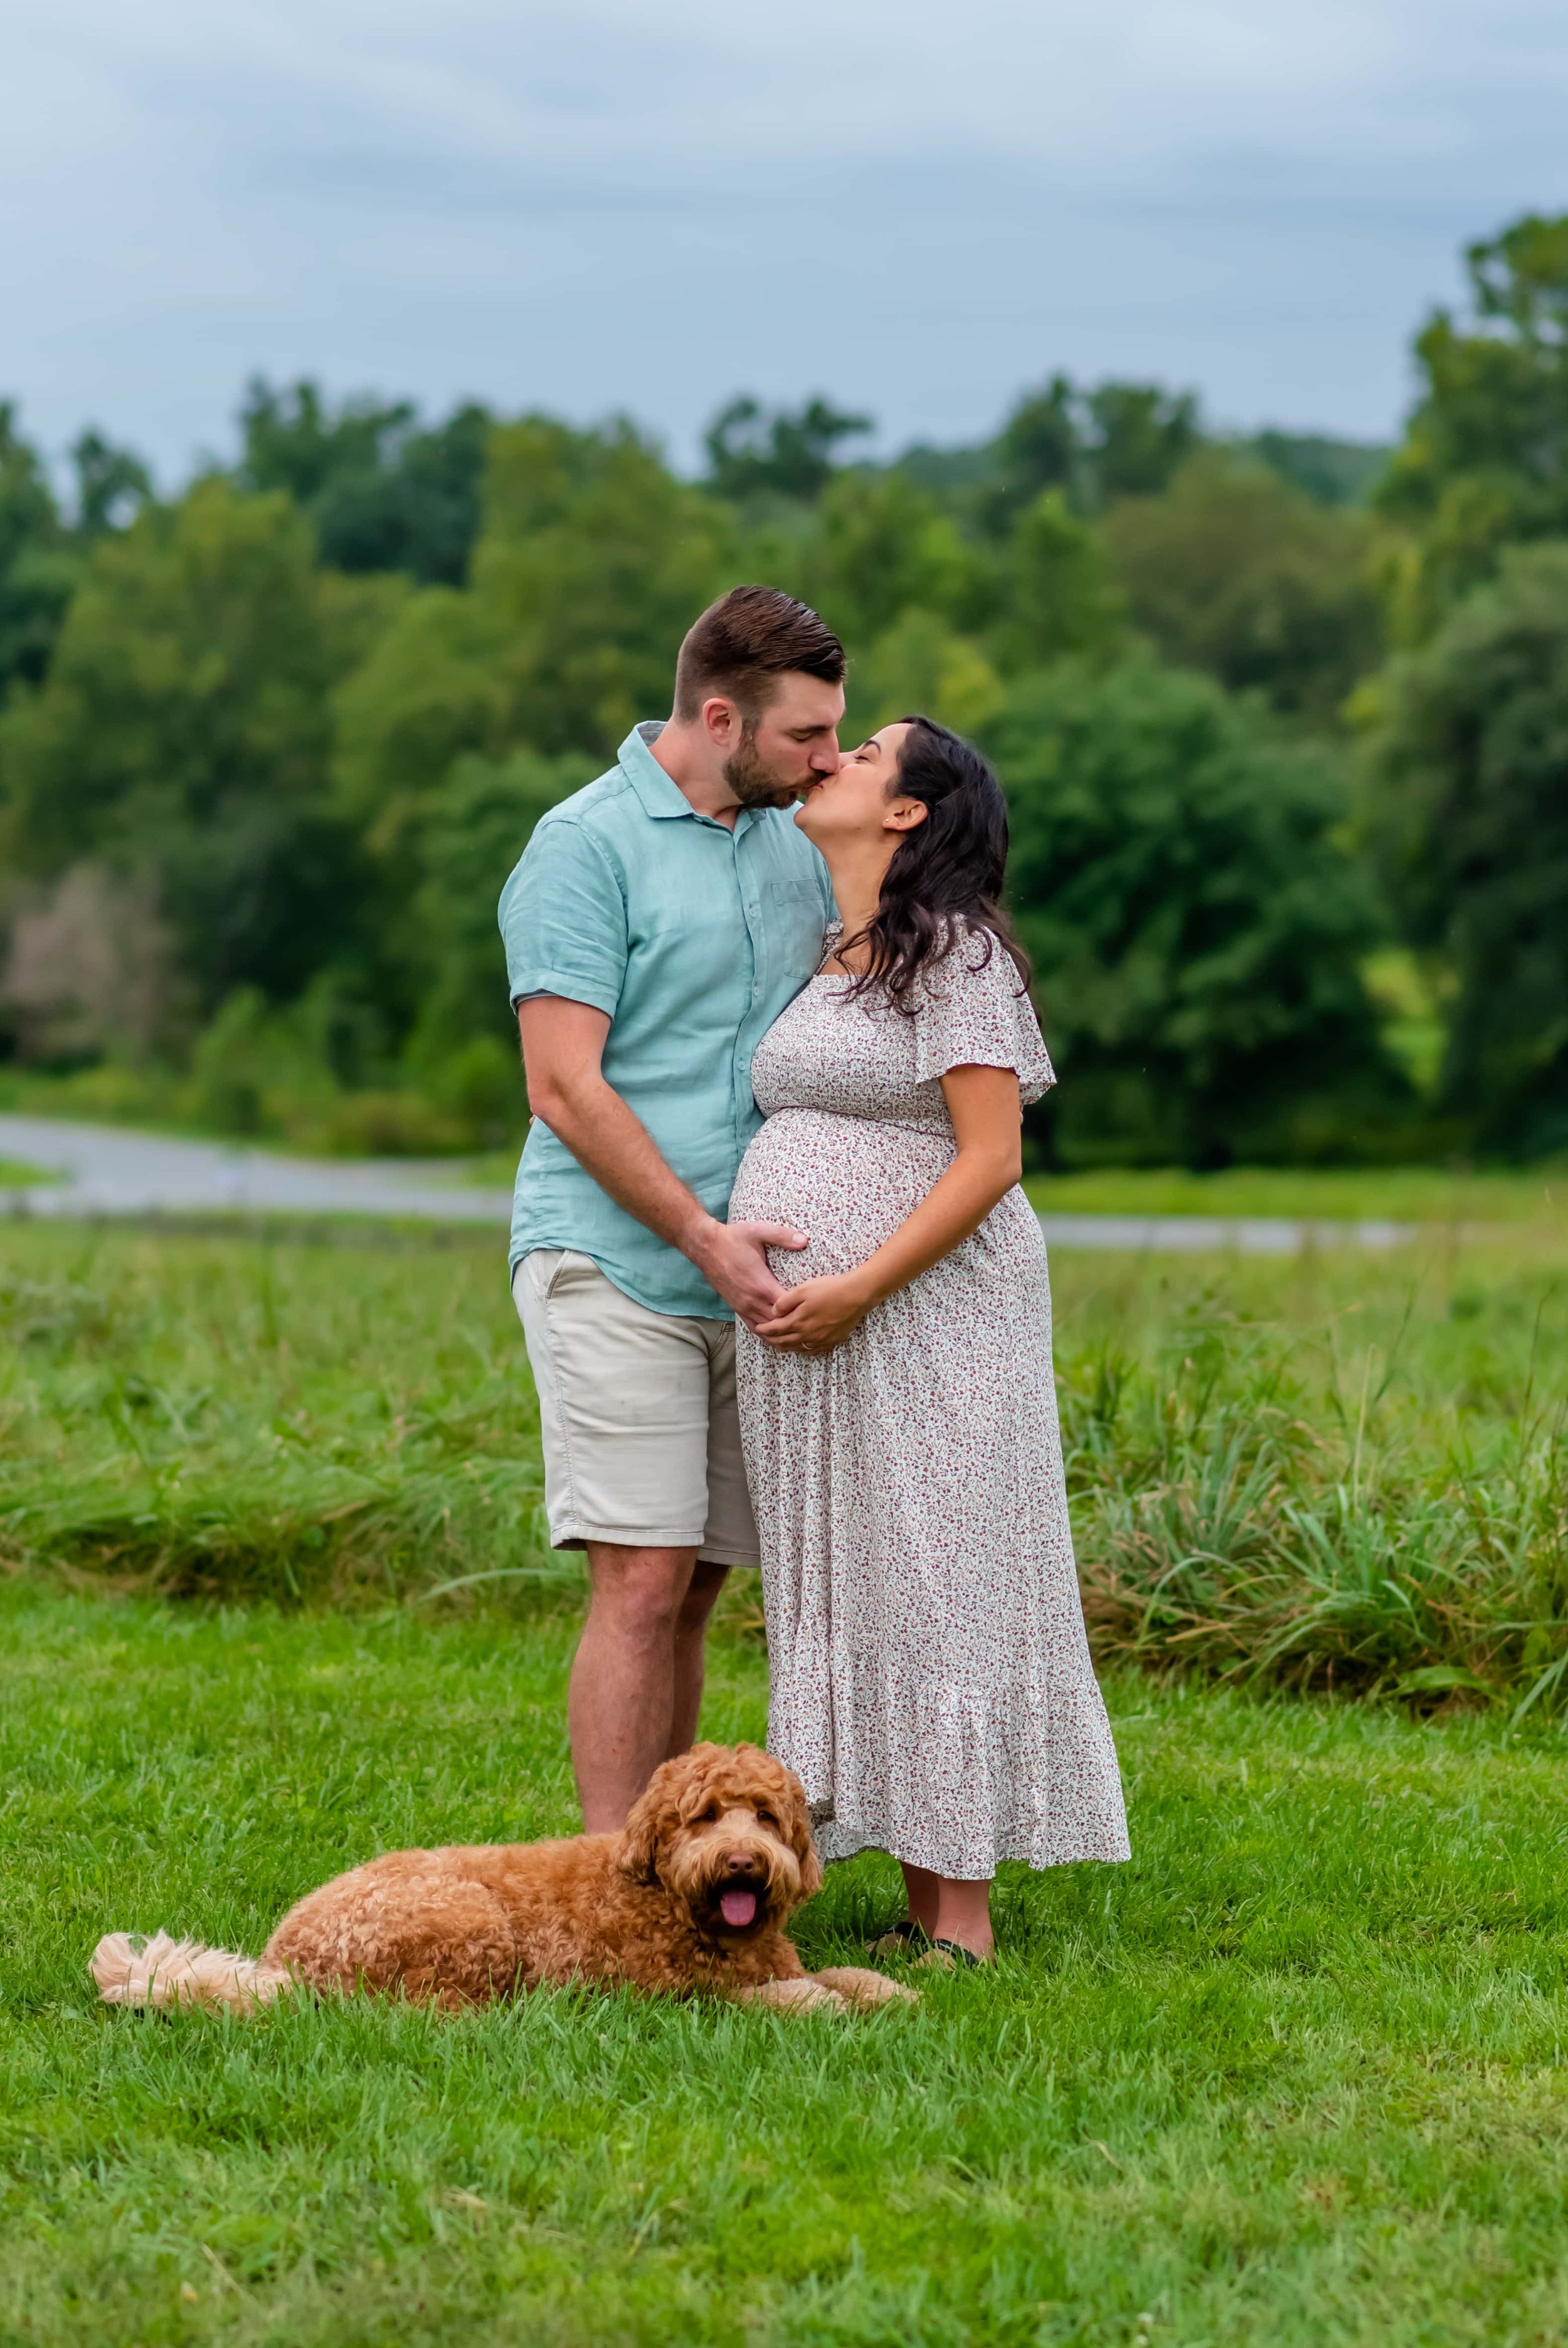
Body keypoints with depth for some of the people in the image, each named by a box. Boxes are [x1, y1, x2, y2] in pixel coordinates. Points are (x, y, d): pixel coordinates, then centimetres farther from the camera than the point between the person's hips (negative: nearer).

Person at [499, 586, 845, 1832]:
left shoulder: (797, 844, 13)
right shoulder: (586, 844, -7)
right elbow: (564, 1088, -12)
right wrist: (700, 1232, -15)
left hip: (747, 1279, 6)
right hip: (615, 1263, -6)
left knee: (692, 1589, 7)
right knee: (642, 1583, -9)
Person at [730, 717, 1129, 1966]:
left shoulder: (953, 953, -9)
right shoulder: (832, 963, 16)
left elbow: (991, 1160, -15)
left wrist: (859, 1288, -20)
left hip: (921, 1328, -8)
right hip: (817, 1347, 8)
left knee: (934, 1594, -5)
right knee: (856, 1603, 8)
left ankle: (963, 1923, -1)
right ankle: (922, 1907, 14)